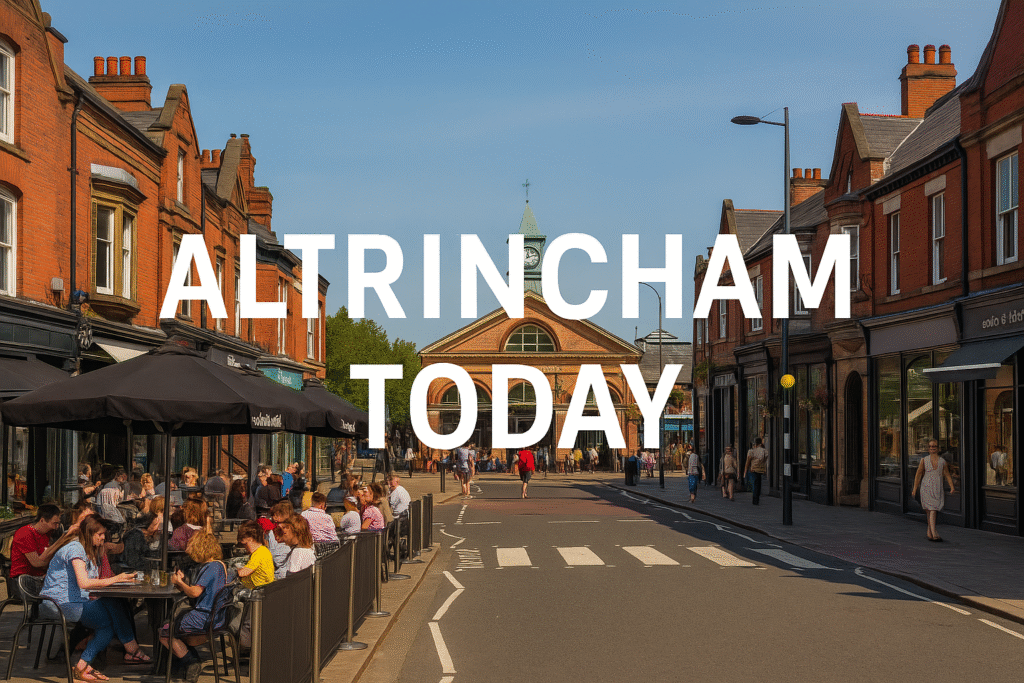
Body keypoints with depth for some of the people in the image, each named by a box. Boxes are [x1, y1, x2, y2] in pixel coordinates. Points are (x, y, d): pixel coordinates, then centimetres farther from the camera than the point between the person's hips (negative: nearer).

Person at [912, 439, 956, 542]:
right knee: (931, 510, -11)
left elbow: (947, 475, 11)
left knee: (934, 511, 2)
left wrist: (952, 487, 0)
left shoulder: (942, 461, 8)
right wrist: (915, 489, 6)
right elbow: (918, 475, 8)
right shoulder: (924, 460, 5)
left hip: (938, 489, 2)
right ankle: (934, 534, -18)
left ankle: (930, 532, 19)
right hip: (926, 487, -2)